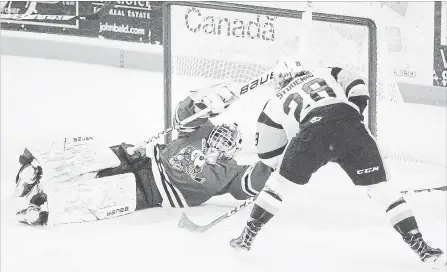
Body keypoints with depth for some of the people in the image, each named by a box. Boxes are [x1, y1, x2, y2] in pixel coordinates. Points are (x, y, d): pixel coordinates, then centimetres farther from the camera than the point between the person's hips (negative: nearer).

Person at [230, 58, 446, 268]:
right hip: (351, 124, 1)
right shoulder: (327, 74, 38)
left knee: (283, 179, 23)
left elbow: (268, 155, 37)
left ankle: (248, 236, 26)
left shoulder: (276, 103, 35)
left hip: (312, 132, -1)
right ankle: (418, 244, 6)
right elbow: (358, 89, 19)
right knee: (380, 186, 13)